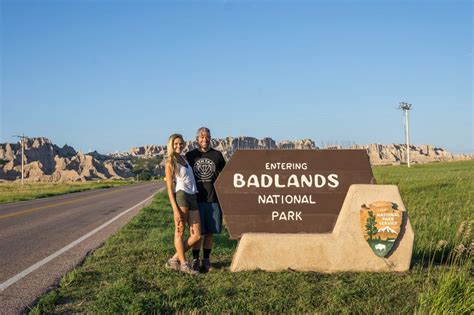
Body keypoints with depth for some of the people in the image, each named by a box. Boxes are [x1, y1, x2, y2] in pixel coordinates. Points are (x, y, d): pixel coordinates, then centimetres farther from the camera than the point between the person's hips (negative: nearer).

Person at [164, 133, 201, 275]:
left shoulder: (184, 158, 20)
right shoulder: (170, 162, 0)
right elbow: (169, 188, -6)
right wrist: (175, 209, -12)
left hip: (192, 198, 7)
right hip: (180, 196, -7)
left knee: (196, 235, 3)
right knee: (180, 232, 1)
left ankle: (174, 259, 15)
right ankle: (184, 264, 11)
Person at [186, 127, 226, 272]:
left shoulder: (217, 155, 7)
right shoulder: (190, 155, 7)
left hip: (213, 200, 1)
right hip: (196, 200, -1)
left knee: (210, 232, 5)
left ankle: (206, 260, 16)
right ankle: (195, 260, 12)